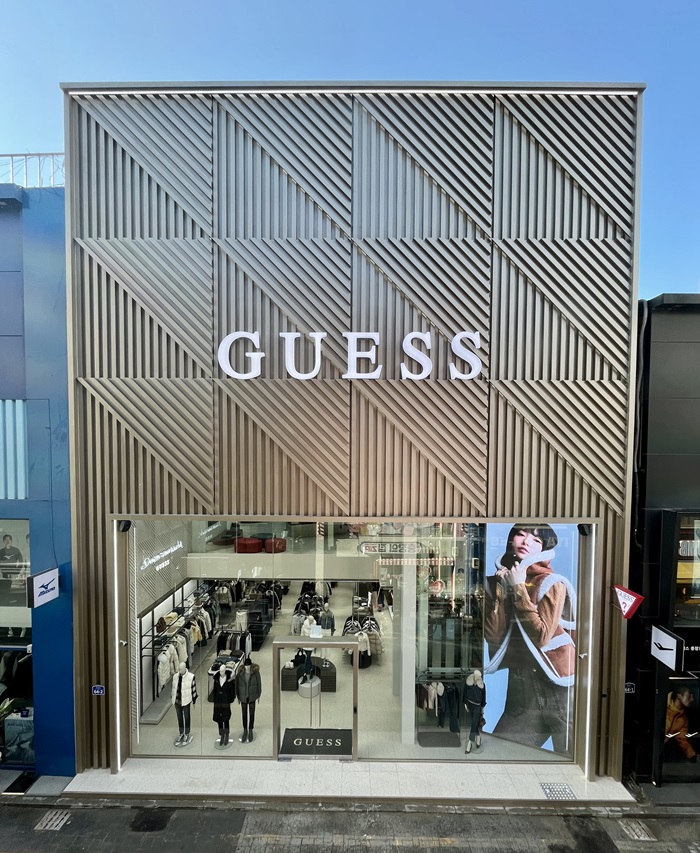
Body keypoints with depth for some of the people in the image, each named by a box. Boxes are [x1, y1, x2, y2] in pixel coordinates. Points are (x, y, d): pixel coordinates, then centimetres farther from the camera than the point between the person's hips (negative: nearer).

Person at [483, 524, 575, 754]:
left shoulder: (552, 584, -9)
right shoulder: (494, 583, 2)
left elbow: (541, 636, -19)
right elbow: (493, 636, -8)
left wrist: (519, 588, -17)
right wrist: (502, 590, -14)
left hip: (560, 691, -4)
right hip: (521, 693, 4)